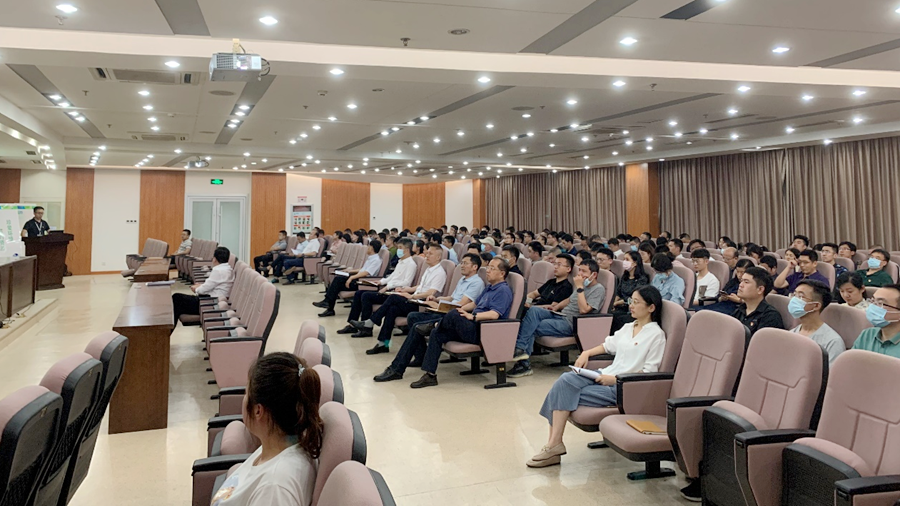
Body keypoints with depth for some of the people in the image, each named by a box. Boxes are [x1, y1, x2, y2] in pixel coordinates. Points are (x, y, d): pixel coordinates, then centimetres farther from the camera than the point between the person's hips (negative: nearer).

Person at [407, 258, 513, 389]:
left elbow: (494, 315, -21)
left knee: (455, 315, -30)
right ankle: (430, 375, -10)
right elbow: (475, 304, 32)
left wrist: (472, 316, -24)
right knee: (437, 334, -7)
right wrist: (463, 309, 14)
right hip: (474, 329, 10)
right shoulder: (489, 288, 25)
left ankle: (433, 326, 1)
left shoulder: (503, 290, -6)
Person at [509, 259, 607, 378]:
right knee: (534, 310, -20)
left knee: (531, 328, -20)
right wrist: (557, 306, 15)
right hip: (560, 315, 8)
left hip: (570, 324, -8)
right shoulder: (583, 284, 19)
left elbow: (583, 310, -20)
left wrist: (579, 287, -16)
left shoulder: (599, 289, -7)